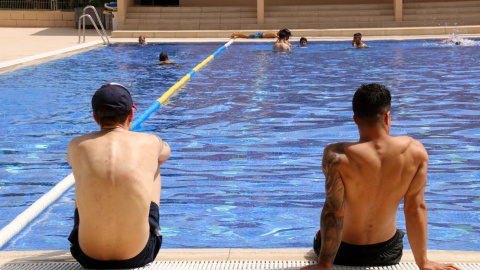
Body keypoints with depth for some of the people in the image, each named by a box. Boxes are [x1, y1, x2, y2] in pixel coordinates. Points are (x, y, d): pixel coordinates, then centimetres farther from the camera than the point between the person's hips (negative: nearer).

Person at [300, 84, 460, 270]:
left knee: (320, 236, 32)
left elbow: (334, 210, -24)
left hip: (344, 253, -2)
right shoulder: (415, 151, -17)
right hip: (388, 253, 3)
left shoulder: (337, 156, -26)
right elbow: (416, 208, -13)